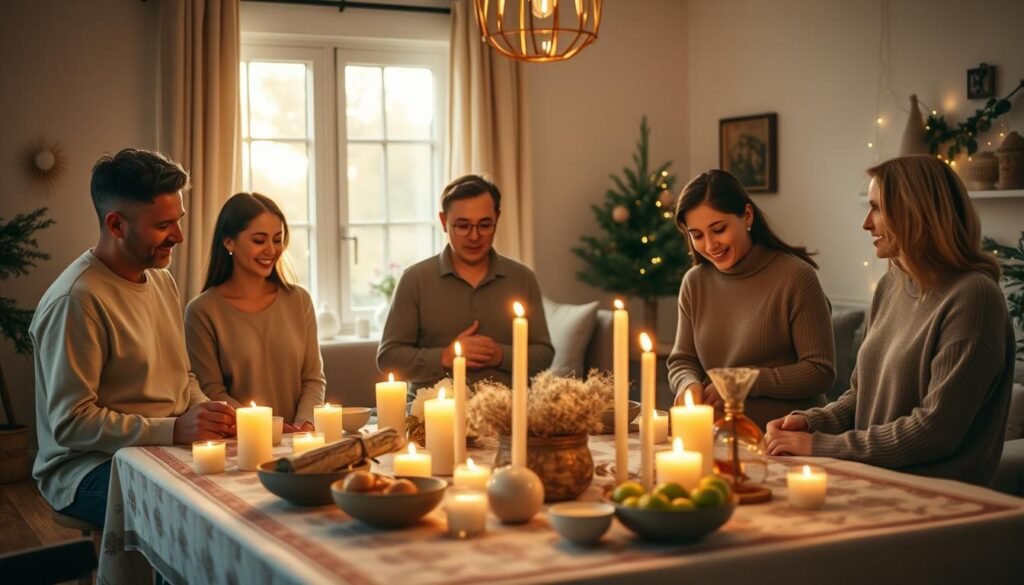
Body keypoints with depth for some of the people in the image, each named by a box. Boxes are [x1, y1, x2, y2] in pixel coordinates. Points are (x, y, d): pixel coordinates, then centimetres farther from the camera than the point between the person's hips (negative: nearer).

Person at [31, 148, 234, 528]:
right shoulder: (75, 300, -16)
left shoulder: (162, 280, 13)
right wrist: (174, 429, -24)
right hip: (92, 466, -8)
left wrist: (204, 411, 0)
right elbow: (70, 423, -18)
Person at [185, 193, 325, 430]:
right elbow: (212, 392, -3)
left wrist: (305, 423, -8)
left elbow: (313, 378, 11)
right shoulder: (202, 311, 0)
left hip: (296, 443, 2)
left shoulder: (299, 301, 11)